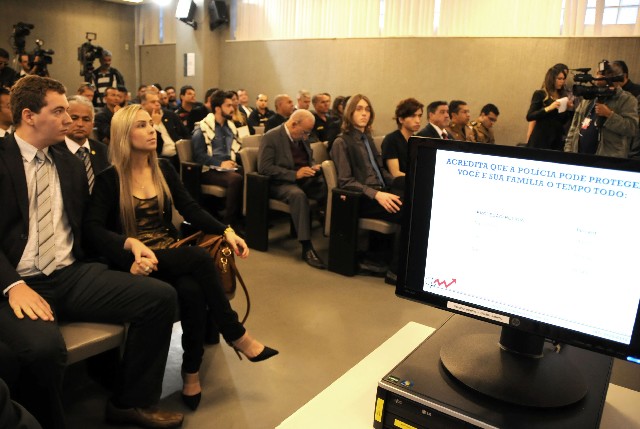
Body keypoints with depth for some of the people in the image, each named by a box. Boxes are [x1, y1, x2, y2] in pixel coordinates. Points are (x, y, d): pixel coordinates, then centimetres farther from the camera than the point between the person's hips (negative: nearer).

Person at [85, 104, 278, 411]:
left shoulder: (163, 168, 11)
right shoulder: (109, 179, -3)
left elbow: (190, 209, 4)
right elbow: (93, 228, -13)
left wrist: (226, 231, -12)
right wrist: (131, 244, -32)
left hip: (173, 253, 4)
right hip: (137, 259, -4)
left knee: (192, 290, -31)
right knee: (201, 257, -31)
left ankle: (191, 371, -13)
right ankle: (236, 335, -17)